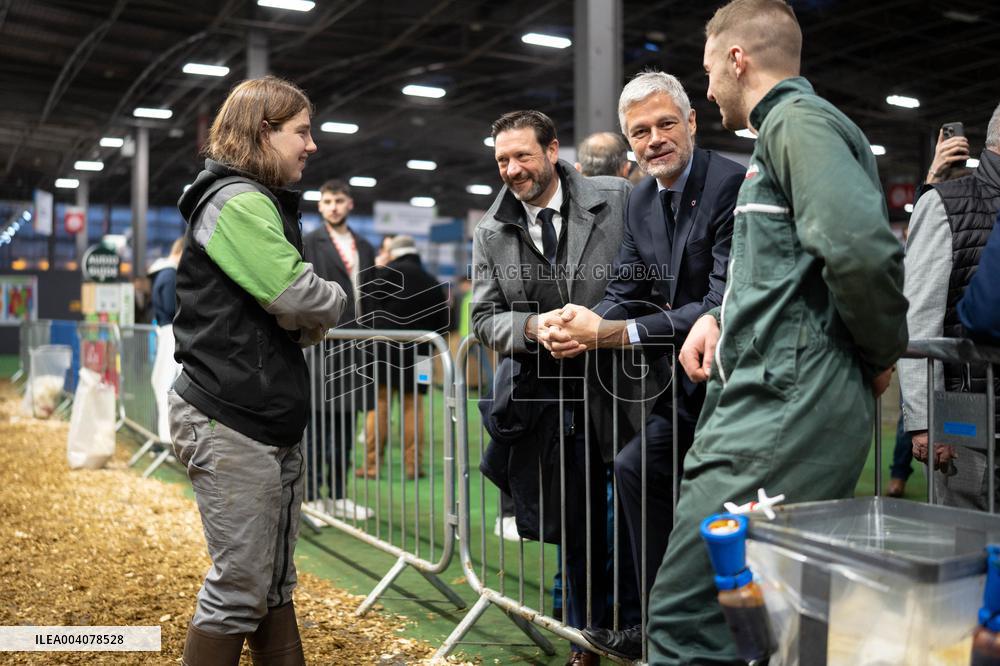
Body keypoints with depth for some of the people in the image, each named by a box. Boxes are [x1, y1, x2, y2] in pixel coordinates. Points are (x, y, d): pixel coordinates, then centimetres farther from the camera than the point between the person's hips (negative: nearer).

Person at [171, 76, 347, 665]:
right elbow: (301, 298, -22)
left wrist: (309, 321, -3)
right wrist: (334, 300, -1)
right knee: (240, 586, -2)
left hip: (273, 423, 10)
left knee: (276, 582, 15)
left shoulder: (262, 203, 19)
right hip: (233, 424, -10)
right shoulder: (240, 203, -13)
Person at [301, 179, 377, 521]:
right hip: (320, 342, -5)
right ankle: (311, 497, 3)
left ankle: (338, 496, 18)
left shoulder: (364, 248, 16)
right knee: (317, 422, -4)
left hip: (353, 345, 5)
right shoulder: (308, 243, 0)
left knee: (346, 422, 9)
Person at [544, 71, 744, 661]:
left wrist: (609, 334, -34)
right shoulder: (641, 200, 6)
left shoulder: (734, 184, -21)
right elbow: (626, 294, 3)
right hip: (688, 376, 9)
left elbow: (723, 306, -29)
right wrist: (583, 326, -20)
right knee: (635, 466, 12)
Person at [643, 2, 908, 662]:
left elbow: (861, 246, -25)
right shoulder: (785, 128, 25)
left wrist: (882, 351, -9)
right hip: (783, 404, 11)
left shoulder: (799, 120, -7)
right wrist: (719, 316, 11)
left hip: (787, 409, -11)